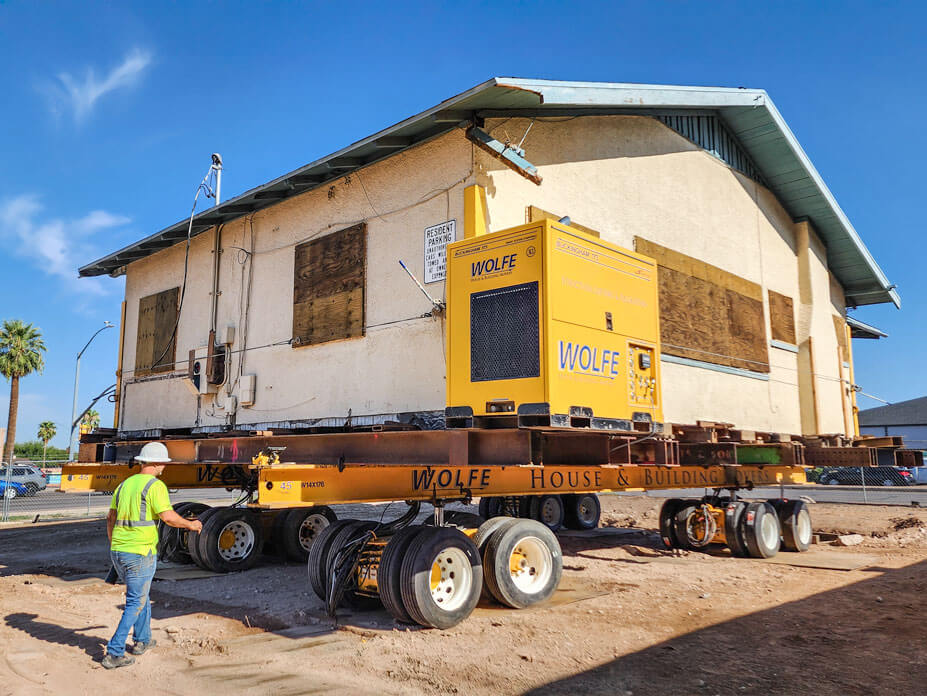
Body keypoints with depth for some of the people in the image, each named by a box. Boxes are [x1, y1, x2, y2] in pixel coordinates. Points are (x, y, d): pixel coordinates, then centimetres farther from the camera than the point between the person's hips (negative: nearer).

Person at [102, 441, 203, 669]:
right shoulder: (155, 486, -12)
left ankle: (142, 639, 34)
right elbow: (168, 516, -20)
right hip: (140, 553, -8)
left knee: (140, 593, 24)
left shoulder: (124, 484, 12)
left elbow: (110, 518, 17)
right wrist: (190, 524, -3)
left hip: (118, 551, 8)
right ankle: (114, 653, 0)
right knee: (136, 603, 3)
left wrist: (113, 545, 29)